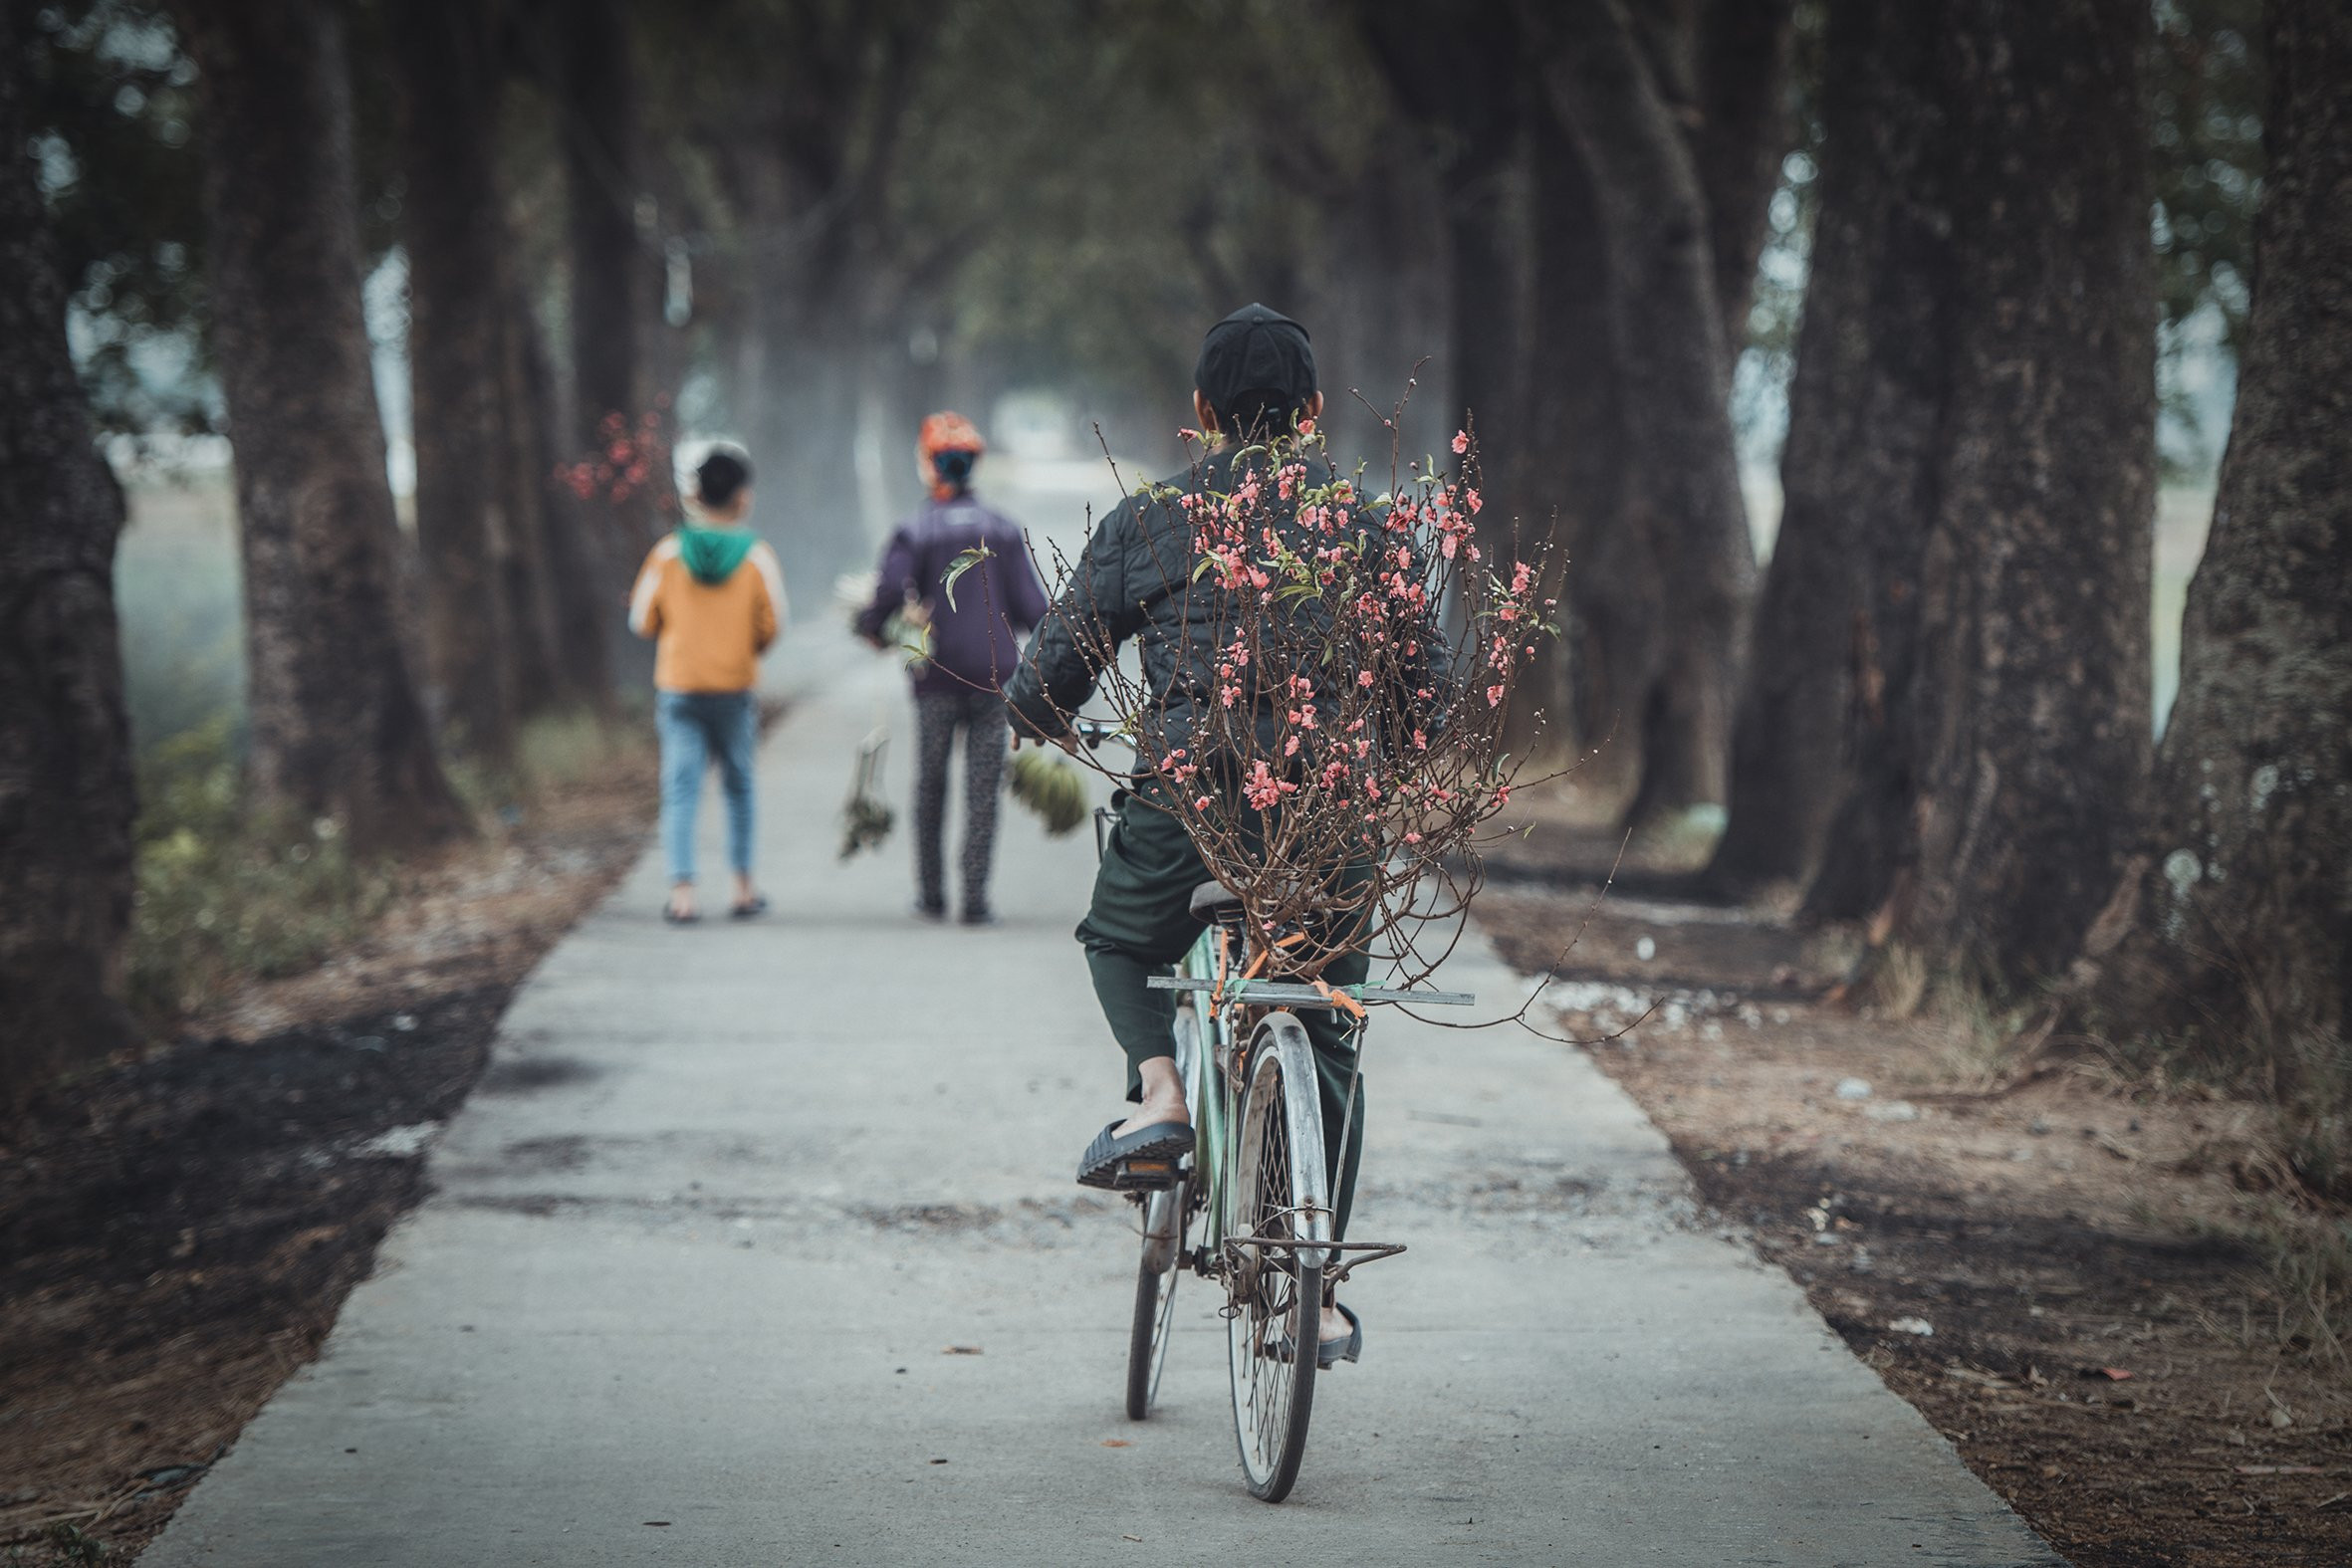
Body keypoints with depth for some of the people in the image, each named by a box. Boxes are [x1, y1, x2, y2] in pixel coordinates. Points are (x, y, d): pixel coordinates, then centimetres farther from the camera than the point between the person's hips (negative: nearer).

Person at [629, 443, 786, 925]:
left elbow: (642, 621, 2)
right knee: (739, 785, 14)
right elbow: (772, 624, -4)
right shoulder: (757, 556, -7)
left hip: (678, 686, 0)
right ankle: (743, 888, 18)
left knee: (681, 790, 0)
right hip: (735, 687, 0)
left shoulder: (668, 554, -4)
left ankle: (682, 890, -12)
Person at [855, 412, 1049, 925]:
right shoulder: (1004, 532, 5)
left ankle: (931, 895, 19)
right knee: (983, 790, 2)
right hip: (995, 673, 1)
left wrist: (872, 630, 2)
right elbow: (1033, 608, 4)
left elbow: (890, 590, -17)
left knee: (930, 787, 12)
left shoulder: (916, 532, -4)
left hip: (938, 672, -1)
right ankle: (975, 898, -3)